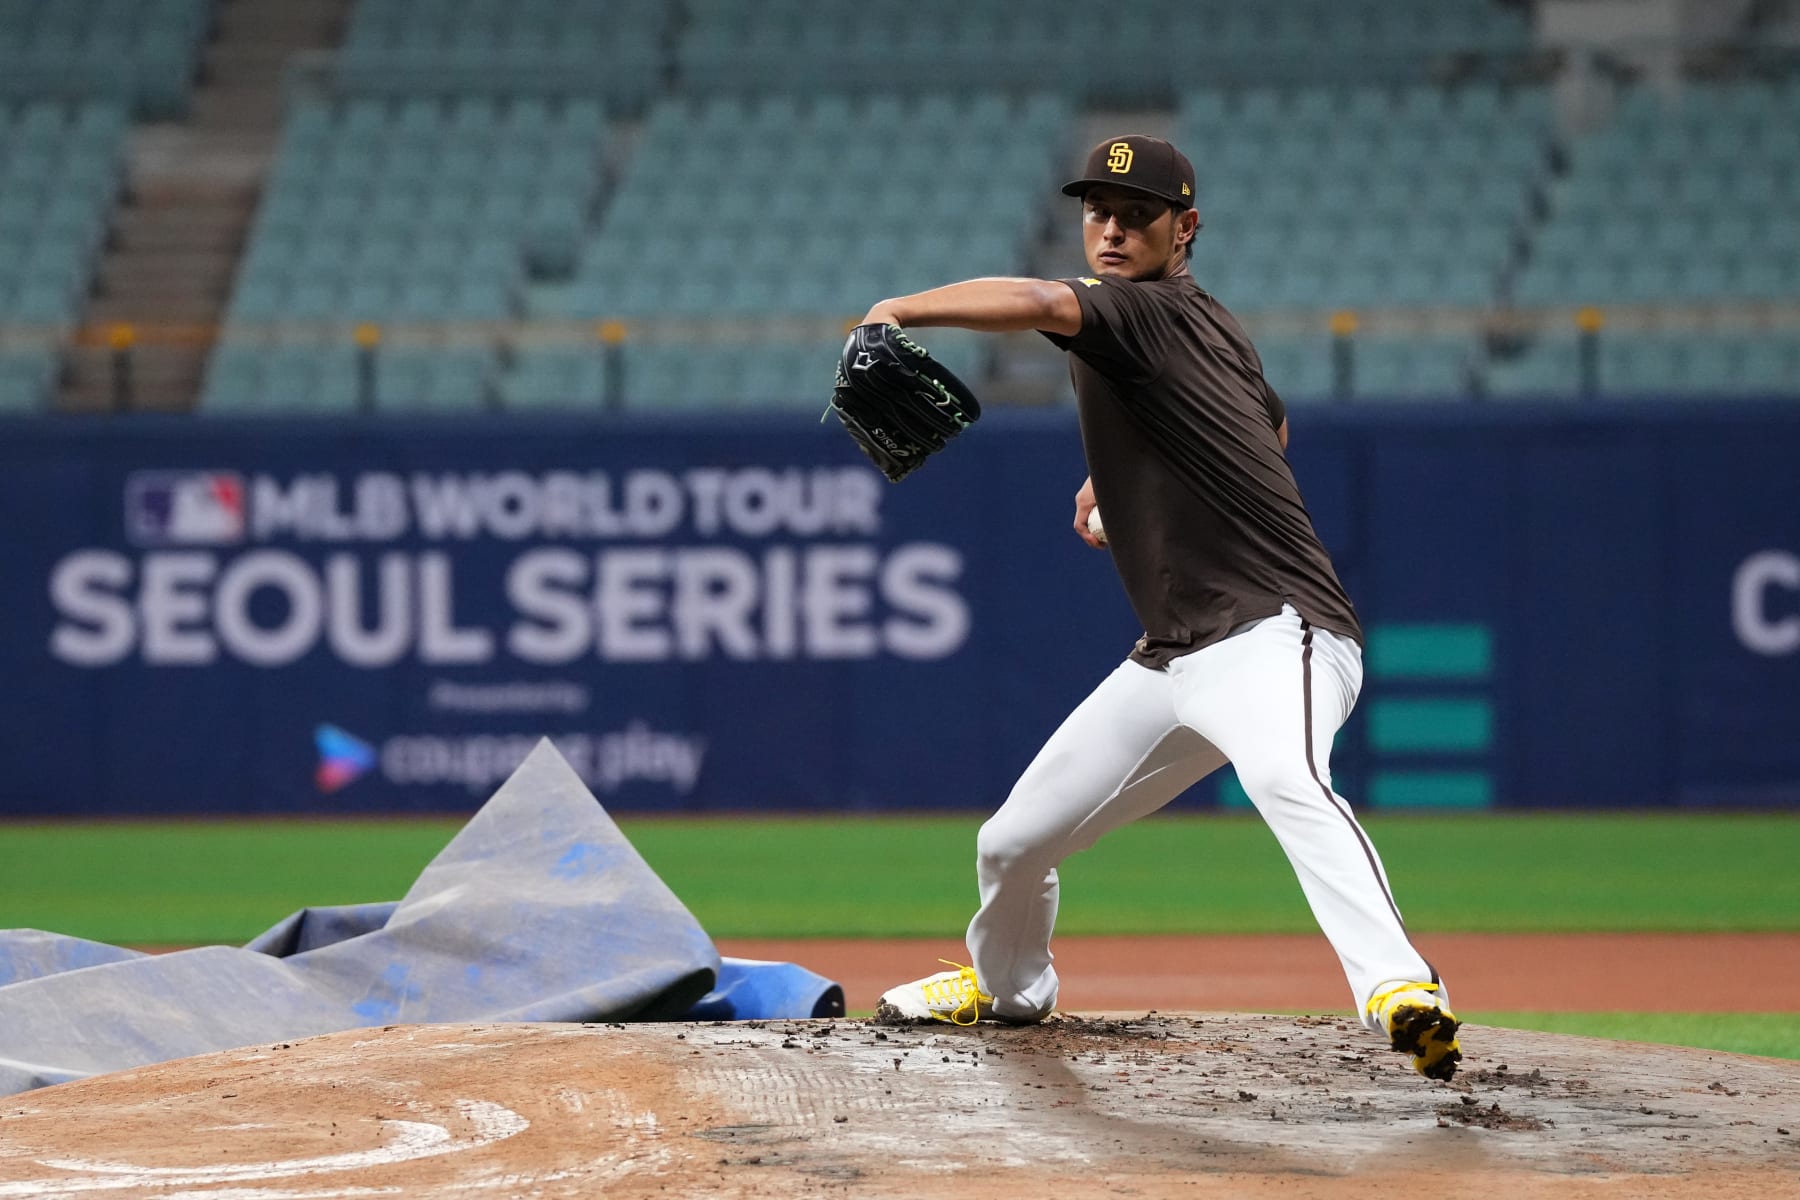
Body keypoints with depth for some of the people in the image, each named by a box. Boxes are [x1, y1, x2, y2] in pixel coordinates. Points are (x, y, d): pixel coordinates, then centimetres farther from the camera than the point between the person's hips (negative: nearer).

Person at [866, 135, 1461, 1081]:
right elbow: (1270, 422, 35)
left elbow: (1037, 304, -31)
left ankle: (1400, 992, -57)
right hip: (1174, 661, 10)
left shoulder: (1157, 311, -11)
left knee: (1285, 780, -42)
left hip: (1274, 634, -10)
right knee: (1013, 843, 17)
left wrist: (897, 311, -24)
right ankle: (1005, 983, 48)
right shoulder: (1208, 326, 15)